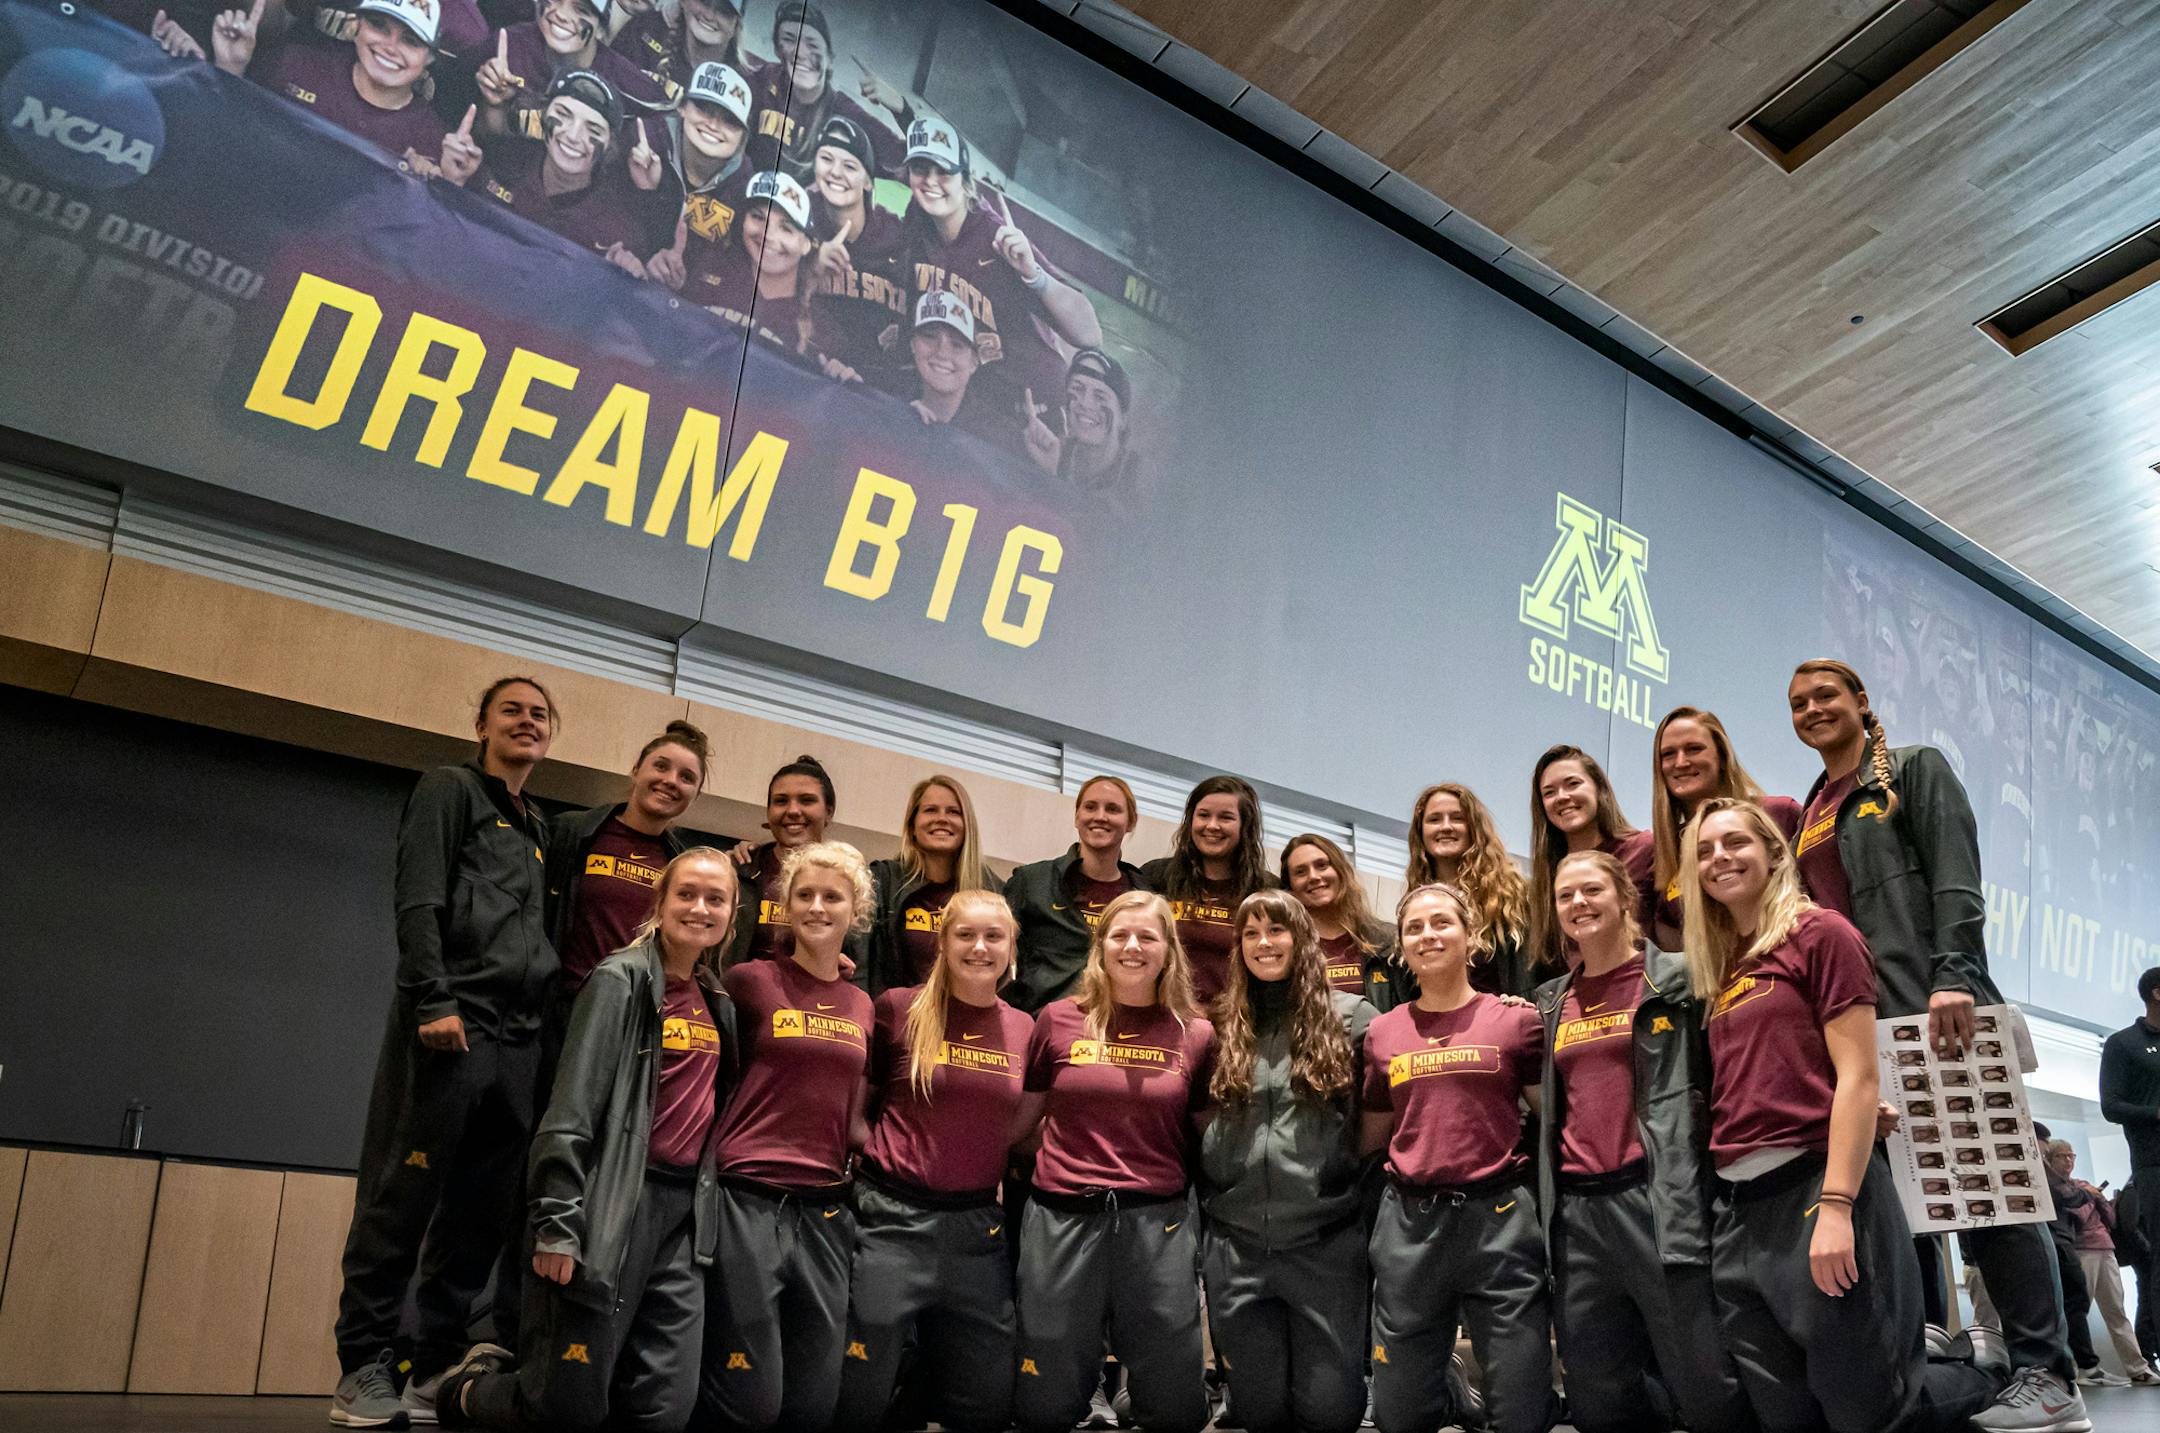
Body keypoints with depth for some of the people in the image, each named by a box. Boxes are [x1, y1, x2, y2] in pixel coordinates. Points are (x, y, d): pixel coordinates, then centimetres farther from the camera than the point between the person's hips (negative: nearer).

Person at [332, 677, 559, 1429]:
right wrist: (432, 999, -17)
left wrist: (551, 1019, 12)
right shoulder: (450, 789, 5)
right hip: (452, 1021, -7)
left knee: (482, 1213, 5)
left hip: (520, 1035, 7)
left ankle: (436, 1368, 11)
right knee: (402, 1201, -5)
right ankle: (365, 1369, 1)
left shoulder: (541, 829, 24)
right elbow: (417, 899, -7)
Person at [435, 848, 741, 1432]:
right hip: (616, 1202, -6)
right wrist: (557, 1224, -19)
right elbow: (571, 1111, -13)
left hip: (684, 1211, 7)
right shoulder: (620, 979, -7)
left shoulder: (718, 1002, 14)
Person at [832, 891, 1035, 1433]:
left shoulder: (1023, 1028, 5)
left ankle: (918, 1350, 32)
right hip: (893, 1218, -3)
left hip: (979, 1225, 3)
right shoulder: (898, 1009, -5)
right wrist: (880, 1157, -5)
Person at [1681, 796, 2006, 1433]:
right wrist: (1720, 1209, 7)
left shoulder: (1818, 933, -2)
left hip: (1815, 1188, -7)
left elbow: (1858, 1078, -10)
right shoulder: (1719, 970, 17)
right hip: (1737, 1211, 7)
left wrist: (1834, 1207, -18)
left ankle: (1990, 1376, 28)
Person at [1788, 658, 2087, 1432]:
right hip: (1849, 1016, 6)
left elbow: (1955, 877, -8)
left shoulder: (1915, 770, 5)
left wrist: (1954, 978, -21)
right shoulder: (1807, 815, 22)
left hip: (1927, 1003, -6)